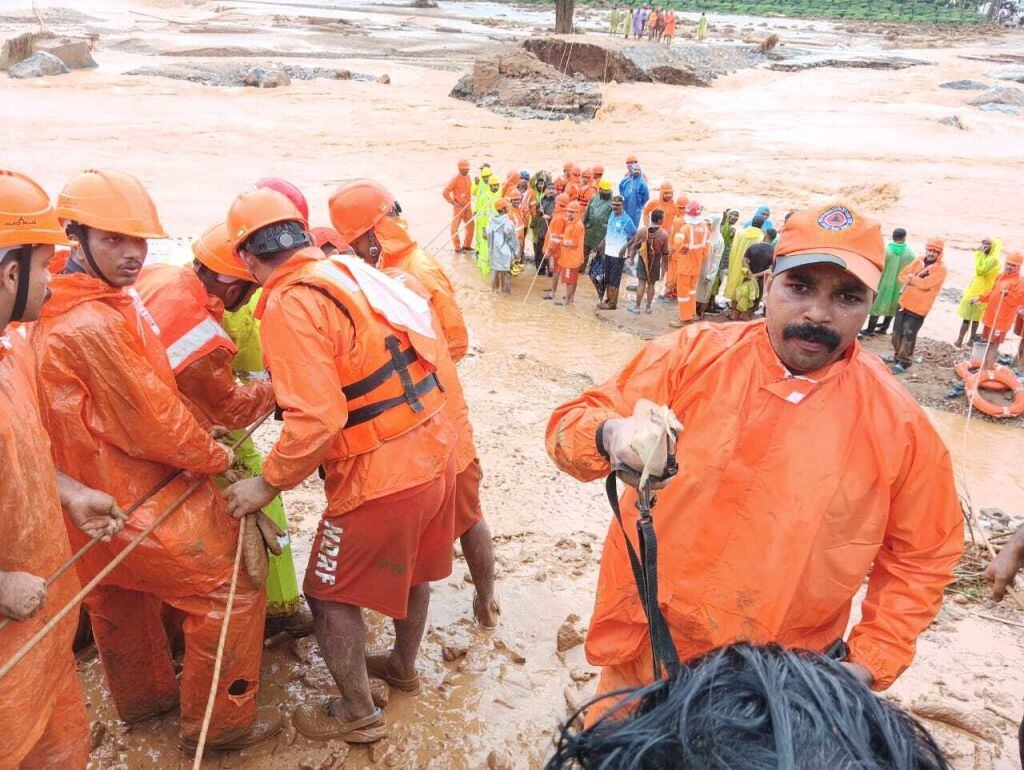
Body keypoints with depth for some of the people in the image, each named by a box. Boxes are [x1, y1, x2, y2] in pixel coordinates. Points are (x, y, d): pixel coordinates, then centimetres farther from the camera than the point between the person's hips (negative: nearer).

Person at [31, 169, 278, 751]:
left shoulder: (58, 309, 4)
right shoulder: (95, 324, -29)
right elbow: (152, 421, -23)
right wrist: (216, 457, -7)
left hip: (93, 497, 11)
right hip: (138, 500, -10)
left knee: (120, 594, 26)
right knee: (231, 588, 1)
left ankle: (146, 694, 48)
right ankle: (220, 723, 16)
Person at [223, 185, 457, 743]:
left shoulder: (290, 304, -18)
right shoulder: (348, 270, 5)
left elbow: (317, 419, -25)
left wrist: (267, 484, -11)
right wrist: (280, 386, 26)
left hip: (381, 477, -8)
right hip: (434, 450, 8)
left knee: (330, 593, 14)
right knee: (410, 569, 28)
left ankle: (357, 713, 32)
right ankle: (403, 666, 52)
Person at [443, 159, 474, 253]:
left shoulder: (468, 177, 8)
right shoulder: (455, 179, -13)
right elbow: (445, 192, -14)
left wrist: (469, 200, 15)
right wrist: (453, 202, -13)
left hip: (468, 206, 8)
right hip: (458, 206, -8)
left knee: (470, 225, 11)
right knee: (455, 227, -1)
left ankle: (466, 245, 23)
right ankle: (457, 248, 7)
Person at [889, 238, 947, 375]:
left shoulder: (940, 269, -11)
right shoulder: (918, 262, 8)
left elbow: (925, 284, -23)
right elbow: (902, 276, 2)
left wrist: (911, 277, -10)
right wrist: (917, 280, -14)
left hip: (919, 308, -6)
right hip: (905, 302, 6)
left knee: (908, 335, -6)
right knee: (897, 331, 15)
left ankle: (904, 362, 5)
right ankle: (897, 355, 32)